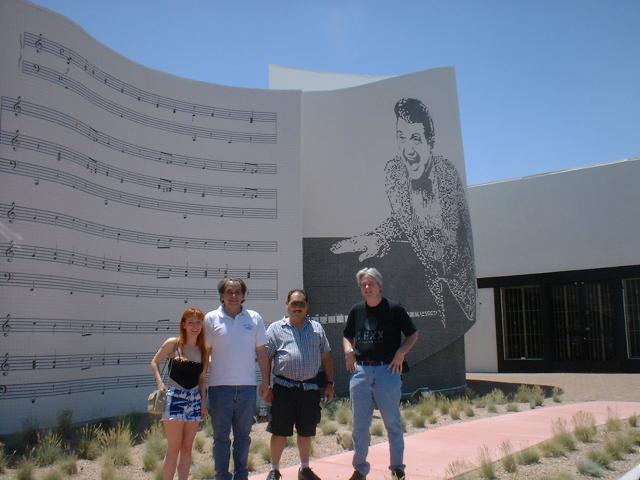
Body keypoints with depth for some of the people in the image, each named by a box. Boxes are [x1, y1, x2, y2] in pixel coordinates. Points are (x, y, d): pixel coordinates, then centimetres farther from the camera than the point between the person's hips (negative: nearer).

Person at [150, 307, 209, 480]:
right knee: (174, 448, -4)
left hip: (194, 399, 4)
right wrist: (160, 383, -11)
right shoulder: (173, 343, -4)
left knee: (187, 447, 9)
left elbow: (201, 378, 11)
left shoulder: (204, 349, 6)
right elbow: (154, 363, 4)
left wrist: (203, 402, 6)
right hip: (174, 397, -4)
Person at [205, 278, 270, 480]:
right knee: (221, 435, 6)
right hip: (220, 386, -2)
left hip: (247, 386, 2)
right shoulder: (211, 318, 1)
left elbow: (261, 352, 9)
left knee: (243, 435, 12)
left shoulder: (254, 318, 6)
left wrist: (266, 381, 7)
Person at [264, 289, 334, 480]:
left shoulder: (316, 328, 12)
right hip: (284, 388, -2)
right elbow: (266, 359, 1)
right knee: (279, 432, 3)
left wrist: (329, 383, 9)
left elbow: (326, 357, 14)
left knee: (306, 433, 13)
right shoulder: (276, 328, 3)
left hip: (311, 388, 3)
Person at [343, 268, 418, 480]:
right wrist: (348, 349, 1)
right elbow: (347, 336, 21)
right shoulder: (356, 310, 8)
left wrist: (401, 352, -13)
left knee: (392, 423, 8)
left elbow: (413, 335, 3)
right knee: (360, 424, 10)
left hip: (387, 371, -3)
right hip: (360, 371, 4)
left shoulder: (394, 309, -3)